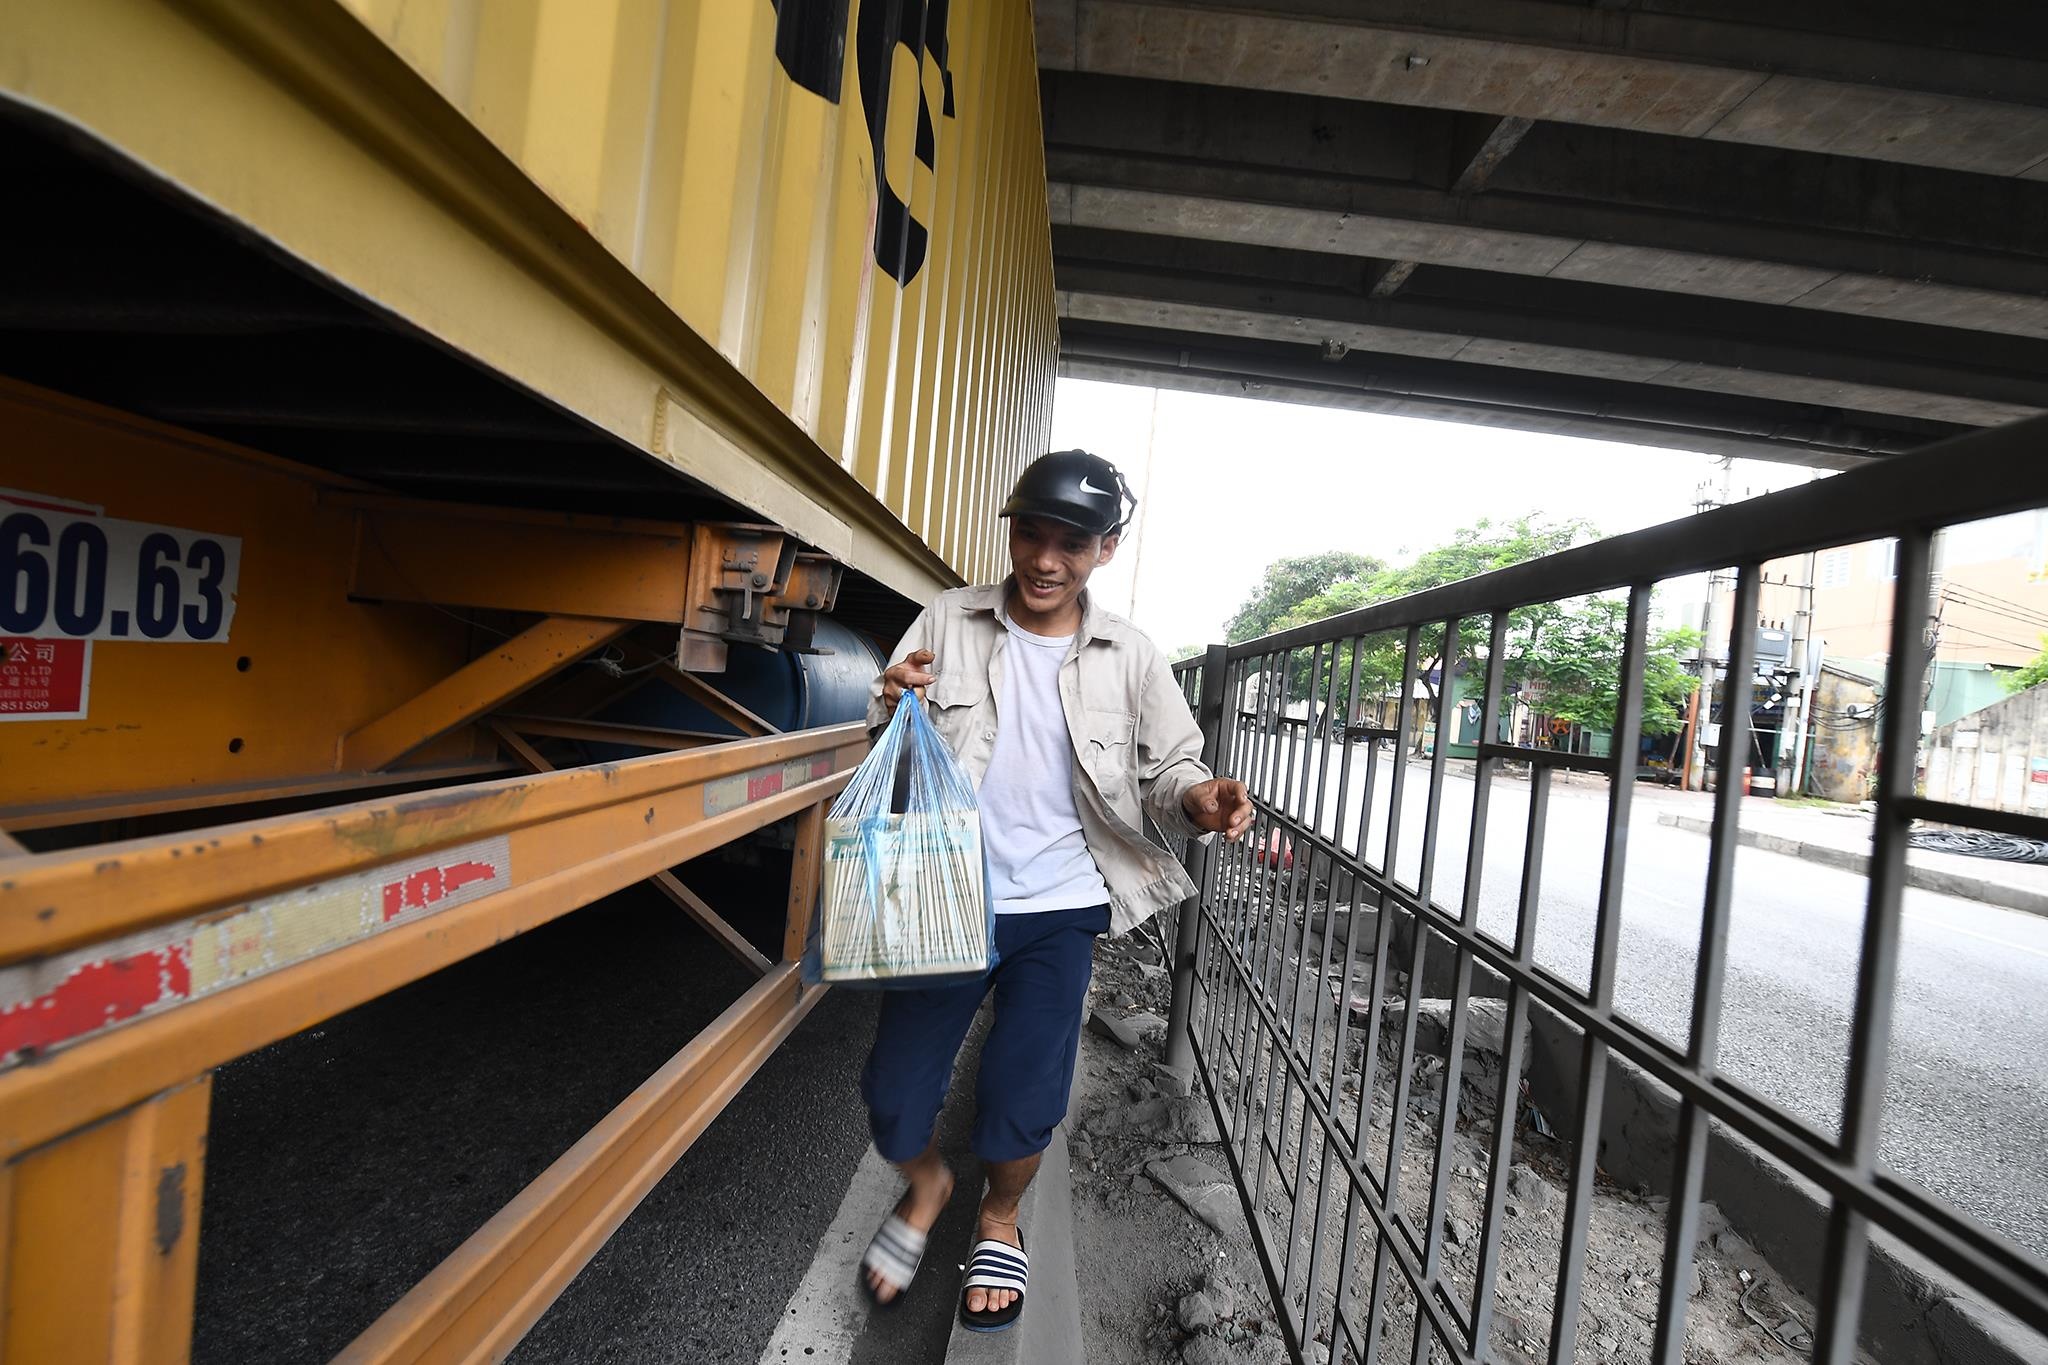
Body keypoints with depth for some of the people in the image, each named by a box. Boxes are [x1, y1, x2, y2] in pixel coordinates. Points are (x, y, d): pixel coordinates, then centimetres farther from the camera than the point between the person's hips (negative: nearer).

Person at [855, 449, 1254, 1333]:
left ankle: (999, 1219, 41)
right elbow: (890, 752, 1)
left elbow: (1168, 770, 1)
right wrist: (894, 708, -23)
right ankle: (925, 1185, 44)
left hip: (1058, 909, 0)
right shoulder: (949, 622, -4)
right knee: (893, 1092, 6)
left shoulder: (1128, 658, -4)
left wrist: (1198, 801, -23)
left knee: (1023, 1103, 4)